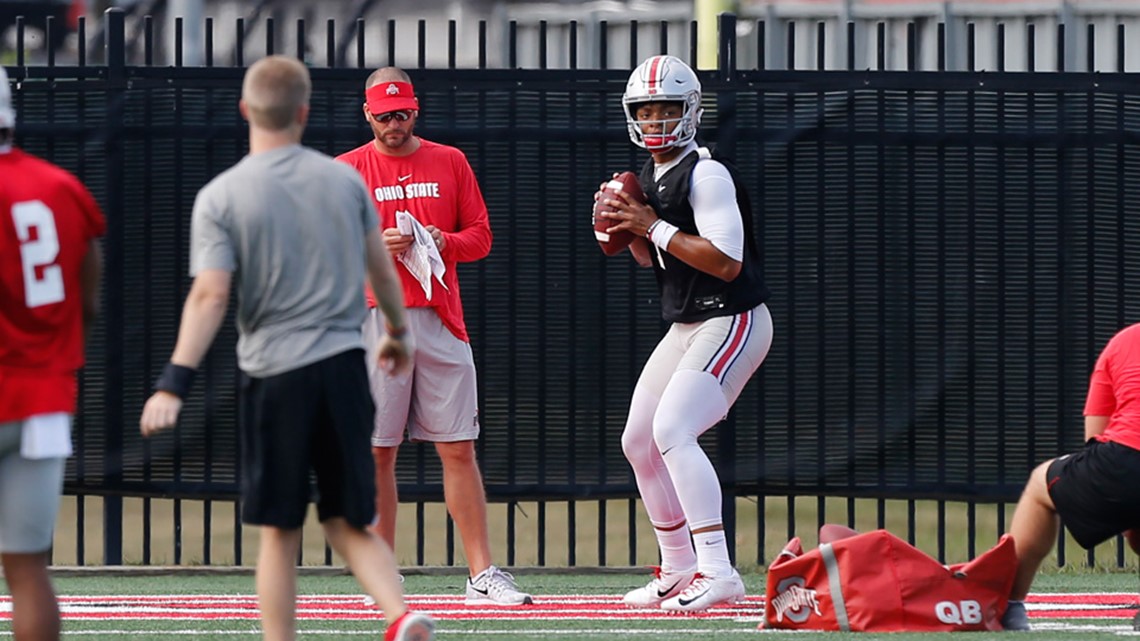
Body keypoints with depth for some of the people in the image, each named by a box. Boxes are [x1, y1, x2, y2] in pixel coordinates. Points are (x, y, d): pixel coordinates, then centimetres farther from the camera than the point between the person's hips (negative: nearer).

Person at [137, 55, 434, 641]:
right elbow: (383, 272, 15)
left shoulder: (220, 196, -5)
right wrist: (398, 334, 32)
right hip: (343, 365, 2)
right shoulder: (344, 180, 5)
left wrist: (173, 384, -16)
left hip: (274, 373, -2)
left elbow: (210, 296, -15)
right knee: (349, 525, 9)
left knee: (279, 533, 7)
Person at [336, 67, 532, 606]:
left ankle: (482, 575, -2)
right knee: (377, 452, 0)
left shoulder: (450, 162, 12)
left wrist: (442, 243, -8)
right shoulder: (348, 170, 7)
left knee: (459, 449, -2)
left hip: (440, 318, 1)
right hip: (375, 318, -1)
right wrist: (374, 246, -14)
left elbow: (481, 236, 12)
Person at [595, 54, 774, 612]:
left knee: (672, 430, -24)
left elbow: (725, 261, -26)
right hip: (686, 328, 10)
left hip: (733, 322, -10)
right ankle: (679, 570, 24)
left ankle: (717, 571, -29)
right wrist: (628, 227, 1)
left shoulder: (705, 174, -17)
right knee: (639, 442, 12)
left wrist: (653, 226, -21)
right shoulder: (650, 175, 11)